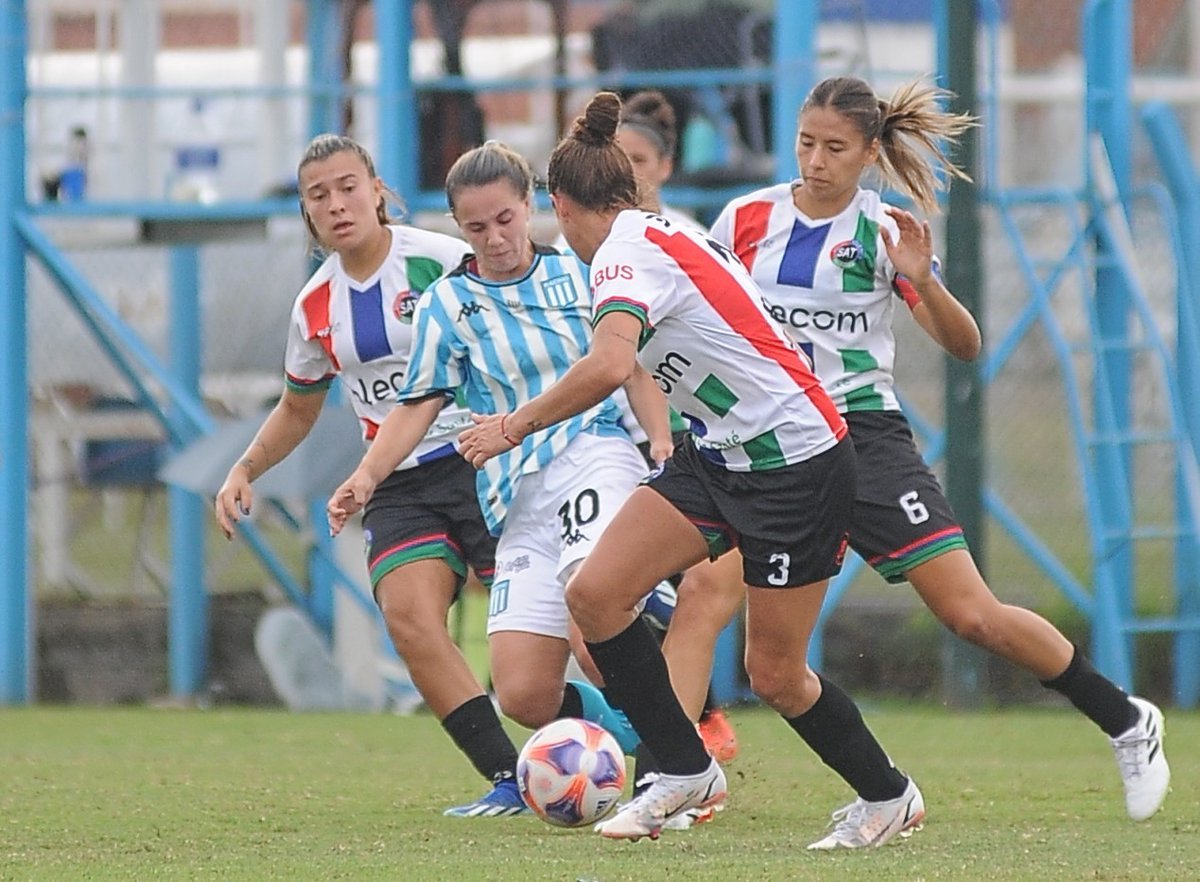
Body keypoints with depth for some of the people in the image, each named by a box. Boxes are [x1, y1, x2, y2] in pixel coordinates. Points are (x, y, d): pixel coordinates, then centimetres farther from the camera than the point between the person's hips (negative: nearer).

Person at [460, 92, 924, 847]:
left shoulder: (627, 253, -20)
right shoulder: (661, 234, 8)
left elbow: (610, 366, -37)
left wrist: (516, 426, -28)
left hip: (798, 462, -9)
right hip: (719, 455, 9)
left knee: (774, 673, 0)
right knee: (595, 592, -6)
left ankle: (890, 797, 23)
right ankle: (686, 771, 5)